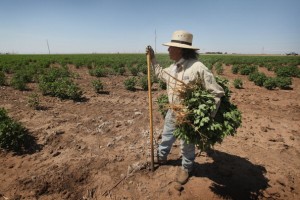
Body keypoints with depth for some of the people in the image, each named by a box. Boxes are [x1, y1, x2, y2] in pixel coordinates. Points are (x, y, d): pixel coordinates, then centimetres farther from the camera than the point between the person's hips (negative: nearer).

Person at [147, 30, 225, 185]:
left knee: (186, 145, 16)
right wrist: (153, 59, 14)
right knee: (166, 136, 26)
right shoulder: (173, 67, -1)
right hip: (172, 113, 7)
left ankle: (186, 168, 44)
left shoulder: (198, 68, -25)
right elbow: (161, 73, 22)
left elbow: (217, 93, -21)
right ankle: (161, 157, 54)